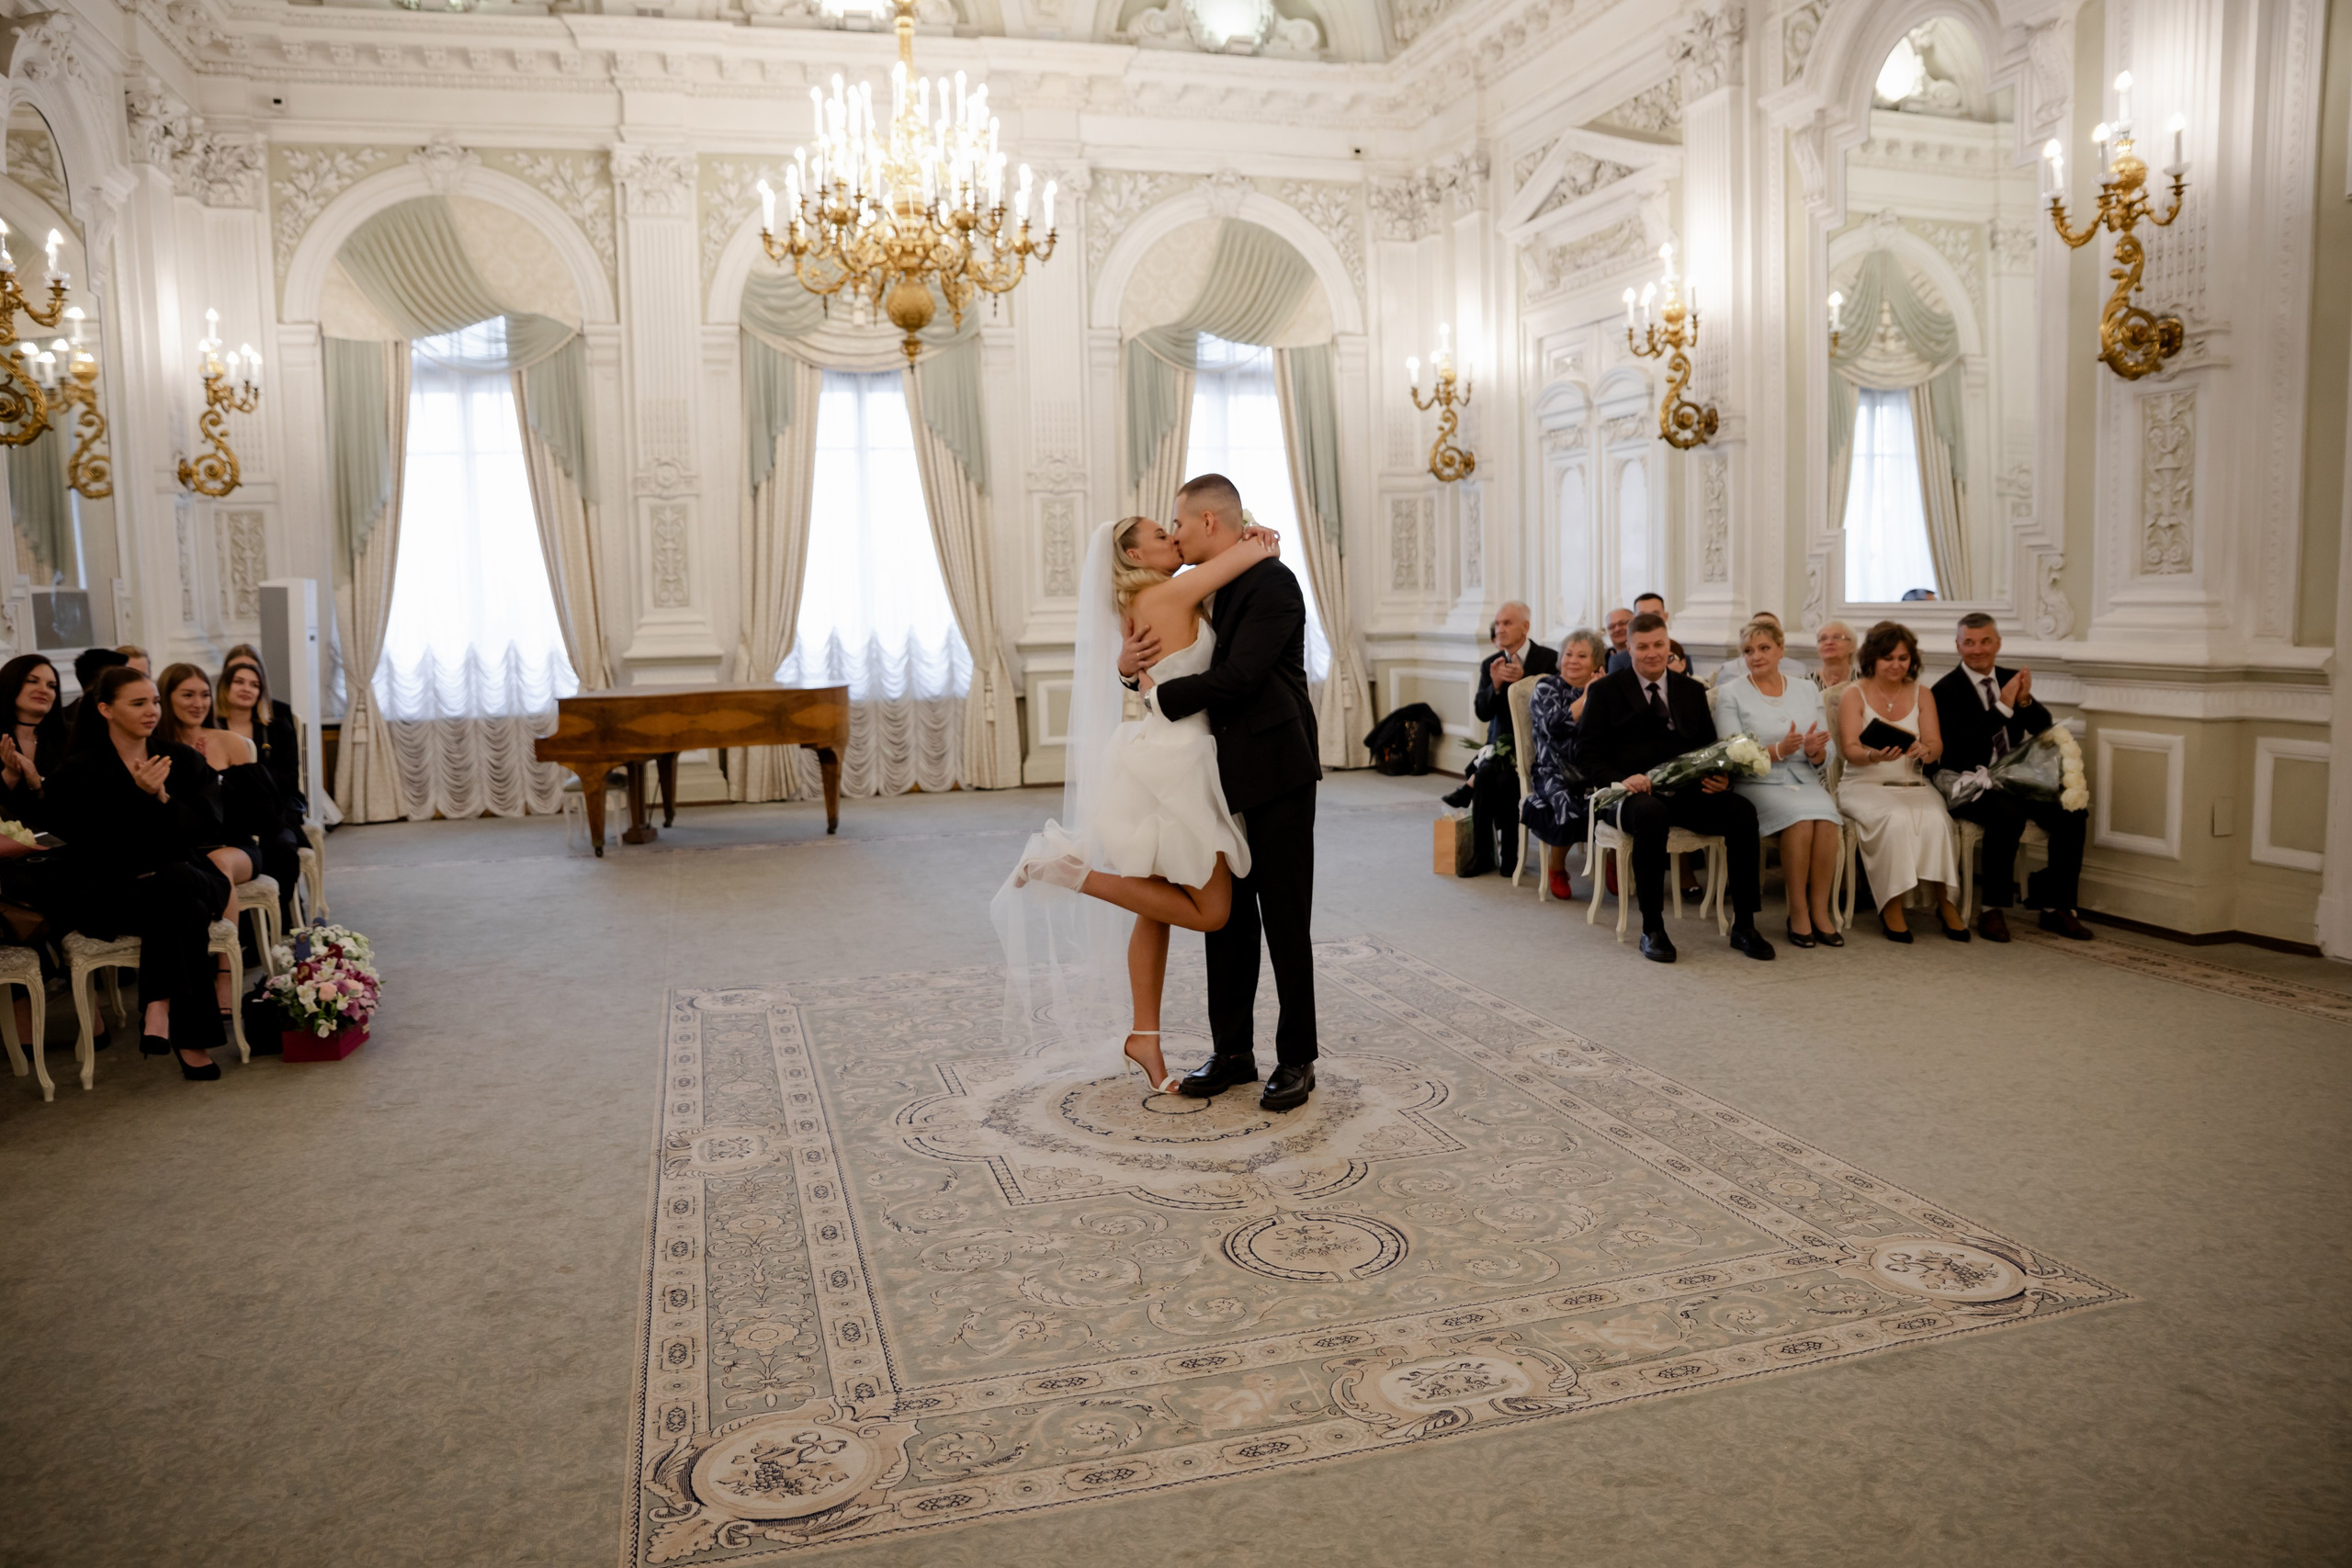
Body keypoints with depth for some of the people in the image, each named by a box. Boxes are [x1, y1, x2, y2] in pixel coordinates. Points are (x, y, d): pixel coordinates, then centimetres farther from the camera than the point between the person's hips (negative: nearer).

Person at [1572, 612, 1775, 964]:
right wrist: (1621, 779, -18)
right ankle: (1652, 930, -27)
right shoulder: (1605, 690, 8)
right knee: (1650, 814, -39)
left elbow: (1711, 749, 18)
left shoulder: (1692, 691, 19)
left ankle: (1744, 926, -15)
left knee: (1742, 810, -25)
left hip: (1688, 791, 4)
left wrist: (1721, 777, -6)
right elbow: (1586, 753, 1)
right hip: (1634, 793, -4)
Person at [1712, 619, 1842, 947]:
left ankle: (1820, 910, -18)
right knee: (1801, 817, -32)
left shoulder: (1807, 689, 14)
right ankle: (1797, 912, -19)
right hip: (1756, 785, -3)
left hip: (1804, 781, 3)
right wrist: (1779, 750, -22)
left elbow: (1823, 758, 11)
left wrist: (1813, 750, -13)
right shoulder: (1730, 693, 3)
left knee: (1827, 817, -29)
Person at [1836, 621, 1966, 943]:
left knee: (1935, 819, -30)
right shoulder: (1854, 694, 2)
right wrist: (1876, 756, -30)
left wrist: (1925, 751, -22)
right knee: (1895, 819, -34)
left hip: (1913, 784, 3)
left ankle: (1943, 901, -21)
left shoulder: (1921, 694, 13)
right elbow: (1850, 750, -8)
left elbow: (1936, 746, 3)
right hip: (1865, 784, -3)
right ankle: (1892, 905, -23)